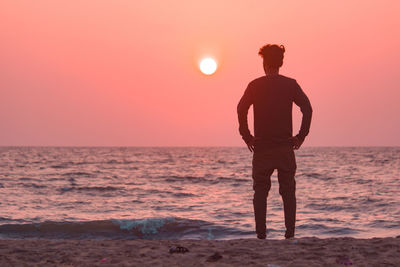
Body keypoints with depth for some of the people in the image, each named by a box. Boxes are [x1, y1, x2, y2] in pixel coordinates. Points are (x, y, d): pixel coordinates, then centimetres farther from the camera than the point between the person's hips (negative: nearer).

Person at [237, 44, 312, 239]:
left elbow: (241, 109, -11)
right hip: (285, 146, 0)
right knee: (288, 192, 6)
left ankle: (261, 234, 2)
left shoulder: (255, 85, 1)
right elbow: (307, 108, -7)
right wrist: (301, 135, -1)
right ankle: (290, 233, 0)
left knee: (260, 192, 6)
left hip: (262, 147, 0)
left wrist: (246, 136, -4)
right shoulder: (290, 84, 3)